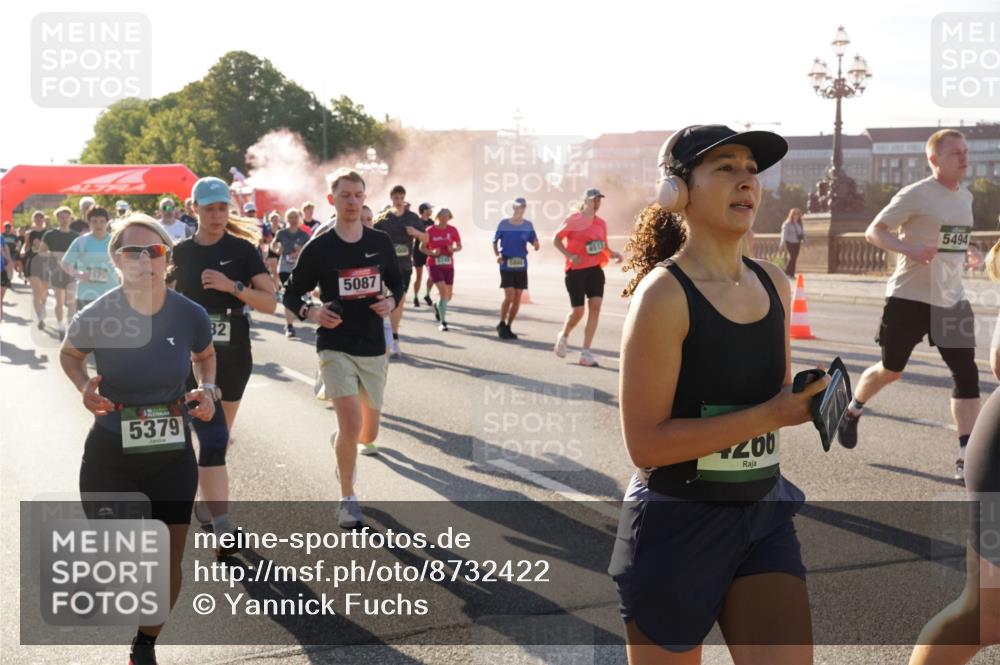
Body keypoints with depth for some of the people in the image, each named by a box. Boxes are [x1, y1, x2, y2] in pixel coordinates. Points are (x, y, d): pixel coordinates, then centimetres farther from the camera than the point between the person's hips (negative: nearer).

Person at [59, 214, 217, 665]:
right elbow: (69, 354, 7)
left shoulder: (190, 315, -11)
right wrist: (84, 388, -12)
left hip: (173, 455, 2)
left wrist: (207, 390, -7)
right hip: (110, 456, -2)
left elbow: (205, 356, 12)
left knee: (170, 559, 6)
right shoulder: (95, 317, -15)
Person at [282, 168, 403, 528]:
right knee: (352, 423, -18)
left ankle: (340, 442, 49)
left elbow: (397, 283, 15)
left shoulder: (381, 242, 2)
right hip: (336, 346, -4)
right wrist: (311, 312, -17)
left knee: (369, 432, 12)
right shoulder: (318, 248, -6)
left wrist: (391, 301, -6)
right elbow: (291, 294, 2)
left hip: (373, 348, 4)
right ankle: (348, 498, 2)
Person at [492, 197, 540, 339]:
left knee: (517, 299, 4)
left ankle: (508, 327, 17)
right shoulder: (503, 224, -1)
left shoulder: (528, 225, 4)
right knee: (509, 296, -13)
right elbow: (495, 241, 10)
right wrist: (497, 255, -5)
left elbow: (535, 243, 5)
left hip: (521, 267, 3)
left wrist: (536, 246, -18)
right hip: (506, 266, -3)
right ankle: (501, 324, 6)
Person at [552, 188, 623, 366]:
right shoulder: (573, 220, -7)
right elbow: (556, 239, -1)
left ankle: (586, 352, -2)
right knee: (578, 311, -4)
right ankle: (563, 336, 29)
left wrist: (614, 254, -5)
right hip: (576, 270, -5)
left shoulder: (601, 224, 8)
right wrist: (569, 255, -15)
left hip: (595, 270, 5)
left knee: (595, 307, -7)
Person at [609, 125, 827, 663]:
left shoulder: (773, 285, 4)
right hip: (676, 527, -5)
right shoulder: (664, 294, -17)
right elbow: (646, 444, -21)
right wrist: (768, 416, -24)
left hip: (764, 515, 6)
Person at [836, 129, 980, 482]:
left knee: (967, 374, -6)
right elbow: (873, 231, -12)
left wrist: (957, 263, 14)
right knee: (891, 369, 8)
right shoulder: (916, 194, -11)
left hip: (951, 300, 6)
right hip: (909, 297, -6)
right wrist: (909, 249, -26)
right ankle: (852, 411, 37)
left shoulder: (966, 197, 12)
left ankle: (966, 457, -4)